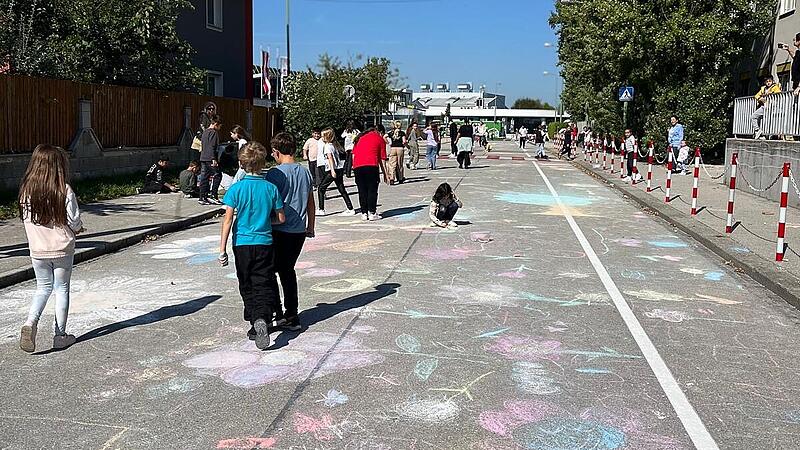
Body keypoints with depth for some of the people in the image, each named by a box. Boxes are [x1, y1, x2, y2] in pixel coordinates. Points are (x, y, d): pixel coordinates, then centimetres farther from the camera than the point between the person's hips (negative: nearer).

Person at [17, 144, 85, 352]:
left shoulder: (26, 190, -4)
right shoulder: (65, 191, -15)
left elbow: (25, 218, 4)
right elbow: (74, 221, -12)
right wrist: (78, 228, 10)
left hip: (37, 249, 3)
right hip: (62, 249, -3)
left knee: (42, 288, 19)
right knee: (62, 289, 10)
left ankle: (30, 322, -5)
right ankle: (59, 335, 15)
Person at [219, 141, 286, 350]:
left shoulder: (236, 188, -6)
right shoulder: (271, 188, -3)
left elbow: (228, 220, -8)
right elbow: (281, 219, 3)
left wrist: (222, 249, -5)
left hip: (242, 244, 0)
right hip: (264, 244, 0)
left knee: (247, 287, 16)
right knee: (264, 286, 0)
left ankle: (255, 323, 24)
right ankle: (262, 318, -25)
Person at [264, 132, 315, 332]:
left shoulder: (276, 173, -13)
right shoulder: (305, 172, 6)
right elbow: (311, 203, 14)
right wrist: (311, 227, 25)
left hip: (279, 231, -6)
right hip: (299, 230, 6)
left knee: (269, 271, 8)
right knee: (288, 270, 17)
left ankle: (276, 310, 5)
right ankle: (291, 316, 18)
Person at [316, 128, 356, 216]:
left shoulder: (327, 146, -9)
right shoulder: (335, 144, 15)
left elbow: (330, 158, -20)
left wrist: (332, 171, -28)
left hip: (333, 171, -8)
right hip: (339, 169, 8)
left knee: (320, 189, 1)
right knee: (342, 190, 10)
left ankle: (321, 210, 2)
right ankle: (350, 209, 7)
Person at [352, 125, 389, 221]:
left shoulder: (361, 137, 24)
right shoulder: (380, 139, 13)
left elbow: (353, 153, 18)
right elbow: (382, 159, 11)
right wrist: (385, 174, 15)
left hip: (357, 166, 4)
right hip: (371, 165, -4)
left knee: (362, 191, 10)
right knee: (372, 190, 3)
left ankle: (364, 213, 13)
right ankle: (372, 213, 2)